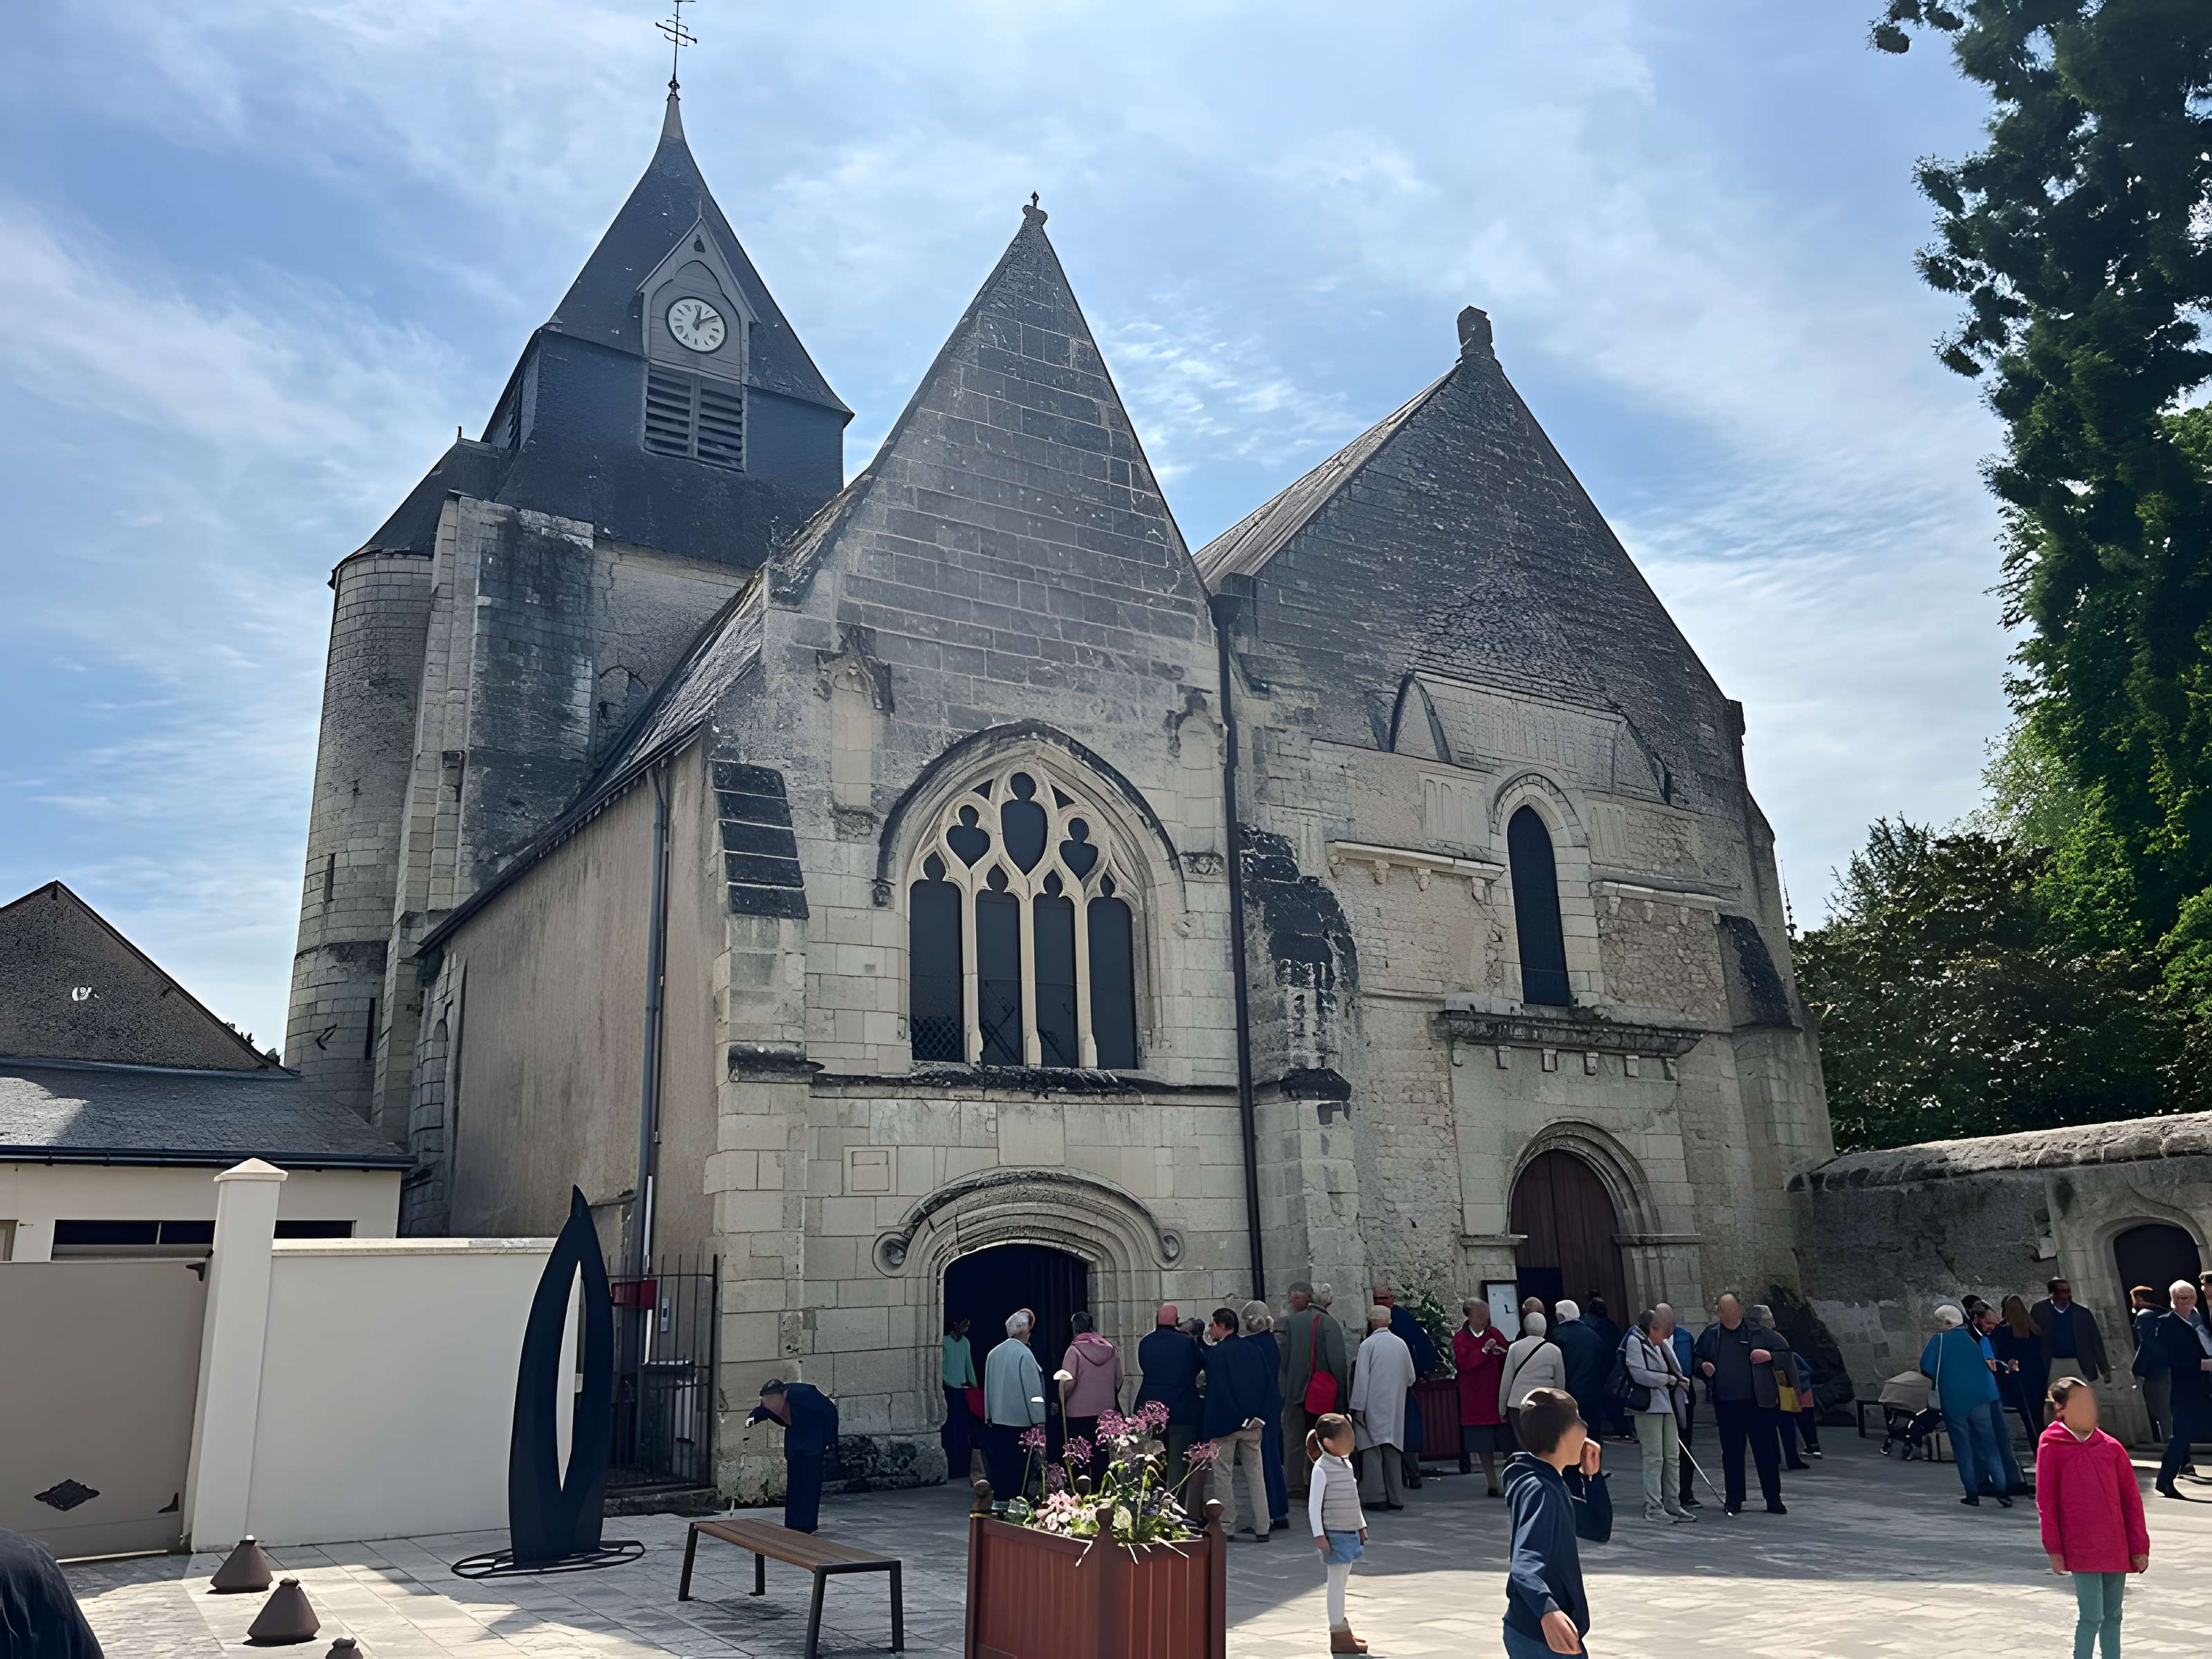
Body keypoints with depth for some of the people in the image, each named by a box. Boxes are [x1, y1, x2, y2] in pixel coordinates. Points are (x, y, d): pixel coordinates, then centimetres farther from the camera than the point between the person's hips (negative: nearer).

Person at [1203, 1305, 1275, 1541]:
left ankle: (1226, 1527, 8)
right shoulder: (1253, 1350, 5)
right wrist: (1259, 1415, 14)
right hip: (1253, 1422, 5)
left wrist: (1211, 1425, -9)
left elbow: (1214, 1390, -13)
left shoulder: (1215, 1353, -11)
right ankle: (1262, 1528, 8)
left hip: (1225, 1422, -5)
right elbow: (1269, 1381, 8)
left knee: (1225, 1474, 5)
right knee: (1255, 1473, 8)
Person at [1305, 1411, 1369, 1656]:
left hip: (1351, 1532, 8)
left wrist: (1362, 1526, 20)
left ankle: (1342, 1629, 24)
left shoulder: (1346, 1464, 9)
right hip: (1335, 1534, -8)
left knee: (1342, 1582, 15)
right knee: (1337, 1583, -3)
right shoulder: (1322, 1469, -16)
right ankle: (1339, 1636, 3)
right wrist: (1319, 1535, -18)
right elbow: (1313, 1504, -15)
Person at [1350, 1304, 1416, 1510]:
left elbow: (1361, 1378, -13)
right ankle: (1396, 1498, 12)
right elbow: (1411, 1377, 11)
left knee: (1372, 1450, 1)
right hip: (1395, 1408, 5)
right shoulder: (1401, 1344, 4)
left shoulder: (1368, 1345, -11)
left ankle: (1377, 1496, -4)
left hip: (1373, 1407, -5)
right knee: (1392, 1450, 11)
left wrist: (1357, 1407, -8)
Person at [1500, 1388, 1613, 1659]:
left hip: (1531, 1631, 10)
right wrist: (1547, 1611, -53)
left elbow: (1600, 1530, 18)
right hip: (1544, 1637, -10)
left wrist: (1593, 1476, 6)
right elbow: (1525, 1564, -35)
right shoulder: (1540, 1490, -21)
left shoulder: (1553, 1484, 9)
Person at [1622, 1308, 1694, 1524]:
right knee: (1654, 1457, -6)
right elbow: (1640, 1374, -19)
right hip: (1648, 1406, -8)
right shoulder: (1635, 1341, -11)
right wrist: (1669, 1379, -11)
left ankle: (1672, 1504, 19)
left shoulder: (1663, 1343, 15)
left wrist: (1680, 1381, -1)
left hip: (1668, 1404, 9)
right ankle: (1653, 1507, 1)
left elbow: (1675, 1370, 22)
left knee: (1672, 1457, 11)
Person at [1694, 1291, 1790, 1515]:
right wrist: (1704, 1367, -4)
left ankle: (1774, 1500, 17)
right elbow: (1697, 1358, 17)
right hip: (1726, 1403, 2)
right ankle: (1733, 1500, 17)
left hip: (1758, 1402, -2)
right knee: (1731, 1453, 8)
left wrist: (1769, 1356, -14)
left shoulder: (1758, 1331, -1)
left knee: (1766, 1451, 5)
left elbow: (1785, 1351, 5)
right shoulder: (1710, 1334, 5)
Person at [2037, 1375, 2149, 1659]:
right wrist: (2054, 1550, -7)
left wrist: (2140, 1547, 6)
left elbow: (2131, 1498, 10)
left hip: (2117, 1548, 5)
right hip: (2081, 1549, -5)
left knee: (2112, 1616, 12)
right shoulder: (2051, 1448, -5)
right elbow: (2046, 1502, -4)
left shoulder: (2111, 1447, 6)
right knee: (2092, 1616, -9)